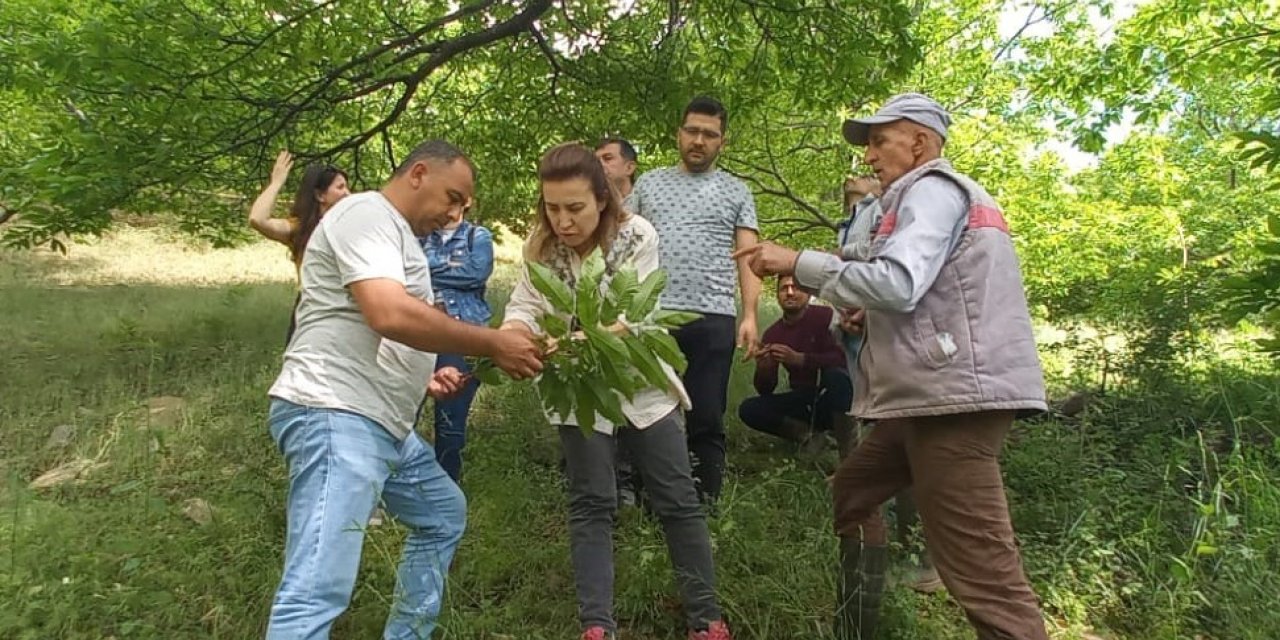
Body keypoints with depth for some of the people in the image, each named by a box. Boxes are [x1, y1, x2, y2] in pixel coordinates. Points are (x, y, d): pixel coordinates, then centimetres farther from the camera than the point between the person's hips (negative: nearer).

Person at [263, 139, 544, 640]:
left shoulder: (393, 234, 23)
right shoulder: (367, 213, -9)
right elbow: (389, 315, -26)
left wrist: (421, 377, 14)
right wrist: (493, 344, -19)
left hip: (382, 423, 11)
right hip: (334, 417, -11)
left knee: (443, 515, 24)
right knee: (317, 592, -16)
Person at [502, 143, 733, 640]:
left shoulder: (636, 236, -16)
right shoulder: (540, 246, -6)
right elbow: (526, 305, -9)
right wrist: (513, 330, -33)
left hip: (639, 381, -1)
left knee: (678, 499, 4)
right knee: (591, 504, 4)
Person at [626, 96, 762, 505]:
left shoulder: (735, 191, 13)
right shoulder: (648, 184, 17)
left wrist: (750, 316, -6)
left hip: (712, 319, -1)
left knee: (707, 419, 3)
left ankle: (705, 505, 15)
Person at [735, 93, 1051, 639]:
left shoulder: (932, 188, -5)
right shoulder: (937, 195, 26)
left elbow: (897, 283, -20)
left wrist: (799, 262, -13)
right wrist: (869, 316, 17)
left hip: (954, 394, -11)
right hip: (933, 393, 11)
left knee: (981, 567, -12)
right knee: (850, 495, 18)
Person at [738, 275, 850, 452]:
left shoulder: (825, 316, -13)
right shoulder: (772, 333, -1)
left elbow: (842, 359, -27)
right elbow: (765, 390, -2)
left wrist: (798, 359, -36)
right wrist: (762, 368, -25)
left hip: (833, 397, -3)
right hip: (804, 400, 4)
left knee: (835, 375, -37)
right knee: (748, 409, -16)